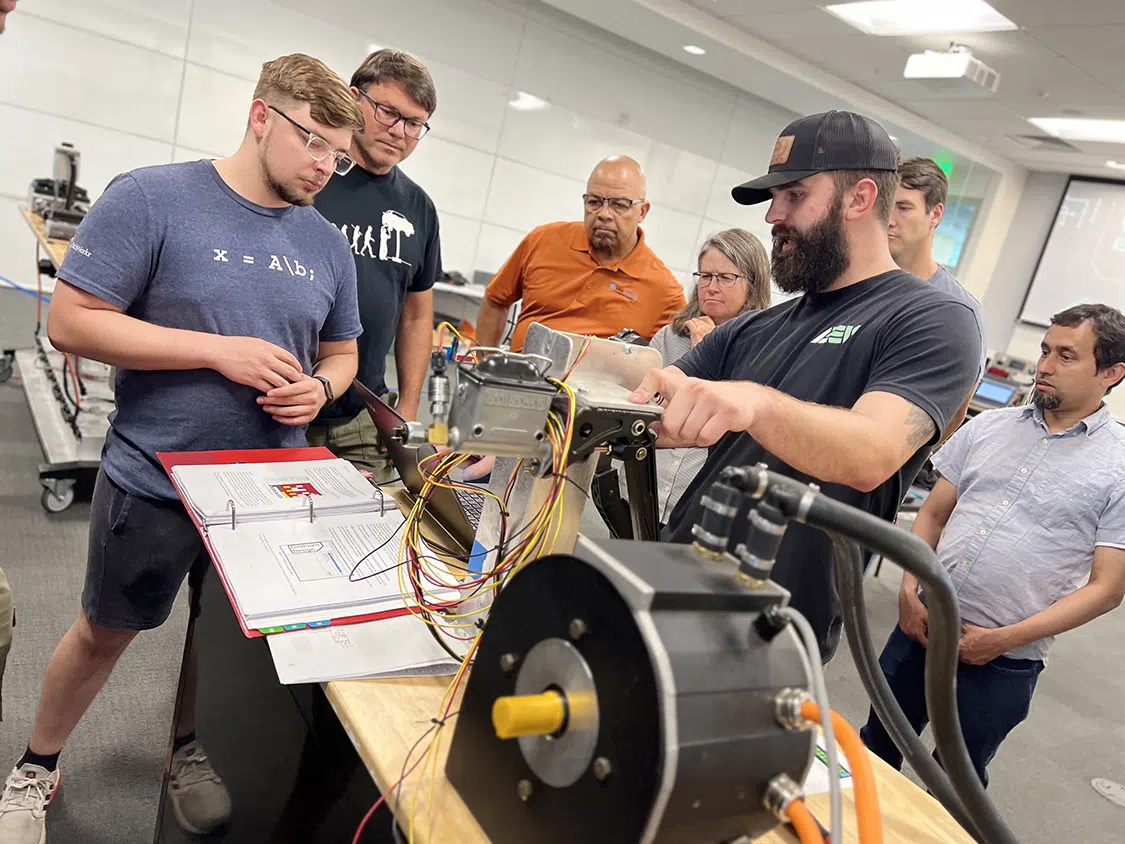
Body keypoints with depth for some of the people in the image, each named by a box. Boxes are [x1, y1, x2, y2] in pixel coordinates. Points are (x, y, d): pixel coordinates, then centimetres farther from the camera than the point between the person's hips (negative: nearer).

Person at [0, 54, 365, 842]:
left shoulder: (328, 243, 2)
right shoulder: (152, 197, -13)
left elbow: (341, 354, 12)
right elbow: (70, 321, -15)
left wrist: (317, 388, -12)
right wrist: (217, 350, -23)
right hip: (153, 479, -4)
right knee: (105, 632, 16)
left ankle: (189, 749, 47)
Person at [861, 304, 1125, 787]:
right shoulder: (987, 427, 6)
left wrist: (1004, 639, -13)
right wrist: (910, 590, -4)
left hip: (1003, 662, -3)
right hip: (921, 625, 4)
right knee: (876, 749, 18)